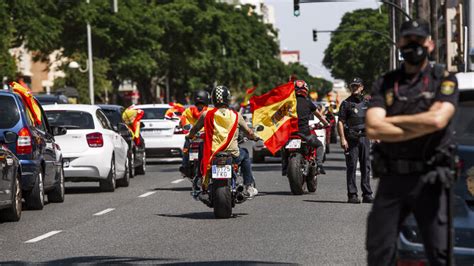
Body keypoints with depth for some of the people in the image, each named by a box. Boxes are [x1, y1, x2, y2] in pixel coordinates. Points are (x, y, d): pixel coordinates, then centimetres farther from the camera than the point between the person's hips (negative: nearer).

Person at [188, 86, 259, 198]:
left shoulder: (206, 114, -2)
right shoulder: (235, 115, 0)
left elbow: (194, 130, 10)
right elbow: (249, 132, 10)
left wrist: (190, 136, 33)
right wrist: (254, 137, 33)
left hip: (212, 155, 0)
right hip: (232, 154, 0)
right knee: (245, 154, 32)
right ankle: (249, 186, 27)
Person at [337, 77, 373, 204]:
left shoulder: (367, 103, 15)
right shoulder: (346, 103, 1)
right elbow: (340, 122, -4)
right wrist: (342, 139, -14)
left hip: (364, 137, 4)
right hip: (351, 139, -4)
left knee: (366, 167, 4)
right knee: (351, 167, -4)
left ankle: (367, 194, 8)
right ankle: (352, 195, -2)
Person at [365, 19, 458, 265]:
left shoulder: (444, 79, 5)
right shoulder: (384, 84, 10)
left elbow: (437, 119, -13)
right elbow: (373, 129, -5)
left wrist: (390, 120, -3)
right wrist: (422, 128, -10)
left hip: (428, 179, -3)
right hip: (390, 180, 3)